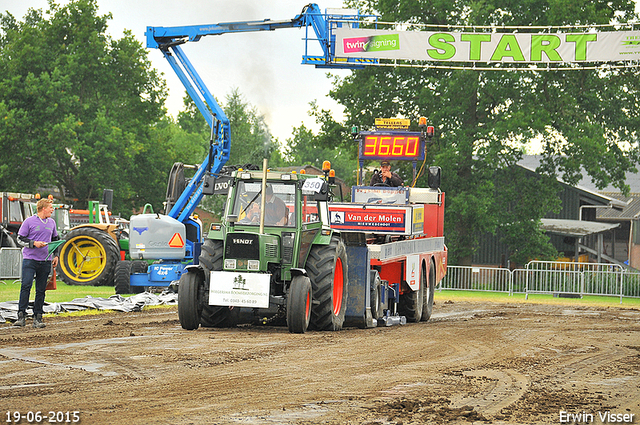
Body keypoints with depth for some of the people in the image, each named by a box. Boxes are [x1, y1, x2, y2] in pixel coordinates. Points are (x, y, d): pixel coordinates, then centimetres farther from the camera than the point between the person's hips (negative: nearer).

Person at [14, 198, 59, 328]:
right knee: (26, 286, -13)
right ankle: (21, 316, -12)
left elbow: (55, 239, 25)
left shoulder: (52, 223, 13)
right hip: (30, 259, -4)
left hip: (45, 261, 4)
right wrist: (34, 243, -15)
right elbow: (20, 239, -1)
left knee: (41, 290, 4)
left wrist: (56, 255, 16)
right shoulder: (29, 222, -3)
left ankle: (38, 318, 8)